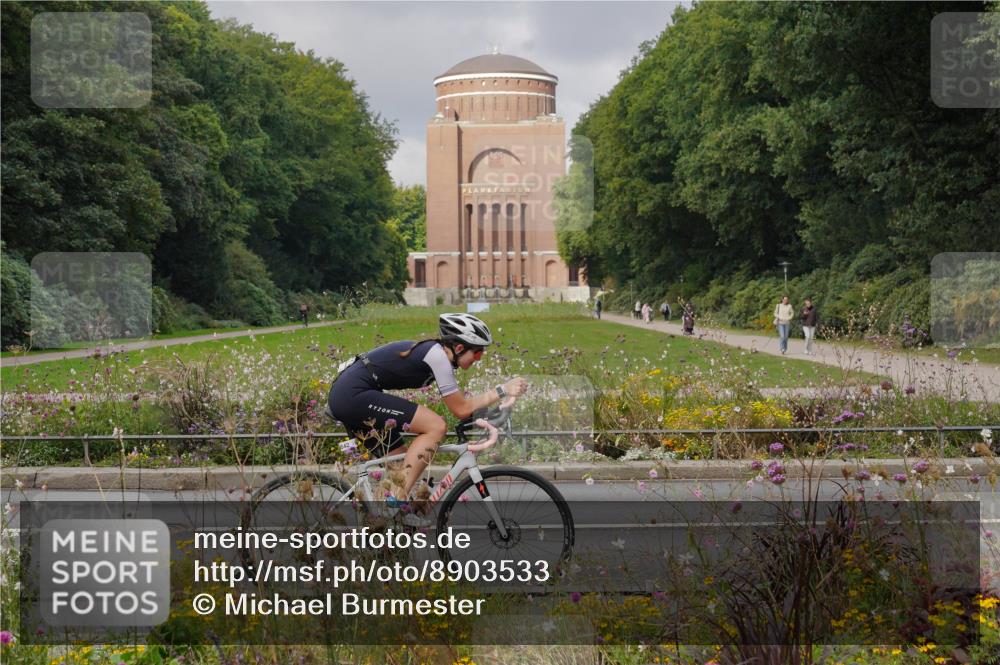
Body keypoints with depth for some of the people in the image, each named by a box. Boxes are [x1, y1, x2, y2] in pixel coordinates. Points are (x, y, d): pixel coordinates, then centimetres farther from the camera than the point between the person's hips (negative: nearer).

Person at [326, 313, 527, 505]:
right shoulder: (437, 355, -12)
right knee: (436, 427, -15)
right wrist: (502, 390, -7)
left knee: (402, 465, 14)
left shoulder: (435, 352, 16)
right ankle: (397, 500, -16)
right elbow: (461, 409, -9)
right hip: (354, 395, -10)